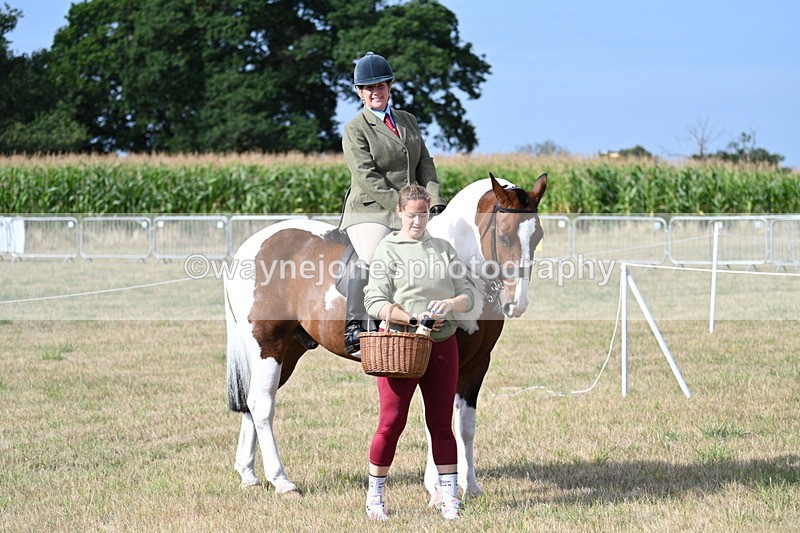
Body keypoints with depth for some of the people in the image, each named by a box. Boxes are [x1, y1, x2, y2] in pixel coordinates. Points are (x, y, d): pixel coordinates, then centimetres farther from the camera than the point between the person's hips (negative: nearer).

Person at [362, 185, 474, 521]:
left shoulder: (444, 249, 11)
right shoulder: (387, 250, -1)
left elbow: (468, 296, 9)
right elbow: (375, 302, -9)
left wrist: (451, 304, -13)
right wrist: (414, 319, -21)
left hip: (442, 344, 3)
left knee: (441, 422, 7)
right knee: (391, 421, -3)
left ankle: (449, 497, 10)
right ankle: (375, 496, 9)